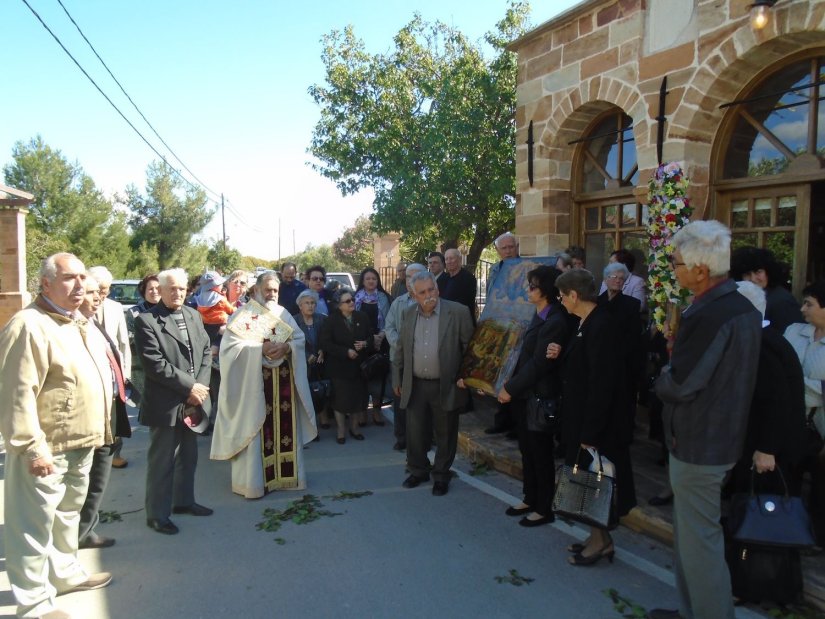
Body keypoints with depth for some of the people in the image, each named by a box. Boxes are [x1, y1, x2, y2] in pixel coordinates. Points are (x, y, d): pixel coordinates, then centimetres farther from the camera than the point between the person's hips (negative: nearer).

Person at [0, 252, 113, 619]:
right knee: (34, 526, 3)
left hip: (81, 445, 9)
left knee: (67, 516, 24)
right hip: (45, 450, -9)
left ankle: (65, 573, 41)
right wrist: (33, 447, -24)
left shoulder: (80, 324, 11)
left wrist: (101, 429, 19)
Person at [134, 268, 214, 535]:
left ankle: (184, 501, 36)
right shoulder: (146, 321, -11)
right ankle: (157, 514, 19)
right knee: (161, 461, 5)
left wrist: (200, 386, -5)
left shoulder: (194, 316, 9)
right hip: (165, 403, -6)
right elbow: (154, 364, -18)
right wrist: (189, 386, -17)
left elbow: (206, 351, 9)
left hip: (192, 402, 6)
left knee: (188, 456, 19)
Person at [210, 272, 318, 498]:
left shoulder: (283, 313, 12)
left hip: (282, 382, 5)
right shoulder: (243, 315, -3)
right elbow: (230, 346, -13)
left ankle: (285, 473, 22)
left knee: (284, 427, 10)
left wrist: (287, 347, -15)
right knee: (256, 431, -1)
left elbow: (300, 339, 6)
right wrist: (260, 349, -23)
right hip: (253, 382, -5)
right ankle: (253, 481, 9)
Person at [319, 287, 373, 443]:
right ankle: (341, 431, 19)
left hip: (359, 366, 3)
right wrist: (346, 352, -20)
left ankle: (354, 428, 27)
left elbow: (371, 337, 8)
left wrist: (365, 344, -15)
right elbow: (326, 343, -12)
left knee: (358, 397, 8)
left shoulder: (362, 317, 2)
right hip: (340, 367, -3)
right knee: (341, 399, 3)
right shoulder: (331, 320, -7)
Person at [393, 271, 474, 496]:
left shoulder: (458, 312, -10)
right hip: (415, 385, 3)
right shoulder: (408, 314, 3)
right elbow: (400, 349, 11)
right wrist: (397, 380, 11)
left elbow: (470, 347, -4)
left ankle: (441, 475, 29)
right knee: (415, 433, 12)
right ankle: (419, 470, 34)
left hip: (446, 386, -3)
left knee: (445, 434, 10)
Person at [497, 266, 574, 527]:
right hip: (524, 395, 9)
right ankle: (530, 499, 32)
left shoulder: (555, 322, -19)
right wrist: (510, 386, 7)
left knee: (540, 453, 5)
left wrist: (510, 389, -15)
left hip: (539, 397, -9)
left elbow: (539, 363, -21)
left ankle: (544, 509, 20)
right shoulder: (537, 316, 8)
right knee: (527, 449, 18)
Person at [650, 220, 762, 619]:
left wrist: (662, 379, -4)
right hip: (722, 435, 10)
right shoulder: (742, 306, 6)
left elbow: (679, 385, -24)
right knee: (691, 534, 22)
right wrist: (676, 365, 3)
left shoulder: (710, 314, -26)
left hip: (698, 445, -10)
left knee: (699, 541, 5)